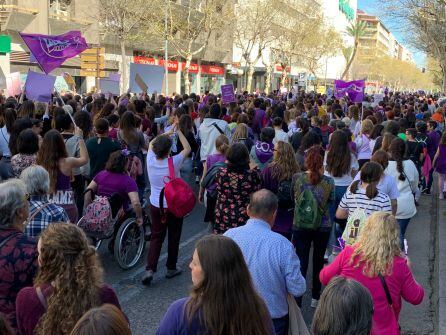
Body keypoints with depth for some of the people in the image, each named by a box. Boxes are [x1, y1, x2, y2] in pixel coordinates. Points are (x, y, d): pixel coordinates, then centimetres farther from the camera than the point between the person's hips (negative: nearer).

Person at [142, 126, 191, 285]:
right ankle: (171, 268, 26)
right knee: (173, 237, 14)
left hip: (155, 206, 3)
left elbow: (151, 143, 10)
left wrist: (168, 132, 11)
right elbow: (187, 148, -5)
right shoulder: (174, 162, -20)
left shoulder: (151, 161, -11)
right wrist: (178, 131, -3)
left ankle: (150, 269, -1)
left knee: (156, 237, 11)